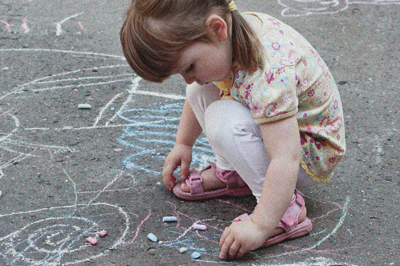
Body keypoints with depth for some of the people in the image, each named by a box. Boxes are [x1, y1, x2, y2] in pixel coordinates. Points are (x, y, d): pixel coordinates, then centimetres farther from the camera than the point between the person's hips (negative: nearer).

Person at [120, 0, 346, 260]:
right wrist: (183, 144, 17)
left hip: (311, 153, -8)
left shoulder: (268, 73, -39)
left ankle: (289, 209, -20)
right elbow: (197, 85, 11)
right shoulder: (224, 37, -11)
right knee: (199, 92, 2)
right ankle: (231, 171, 10)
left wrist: (260, 226, -40)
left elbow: (285, 160, -41)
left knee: (222, 120, -31)